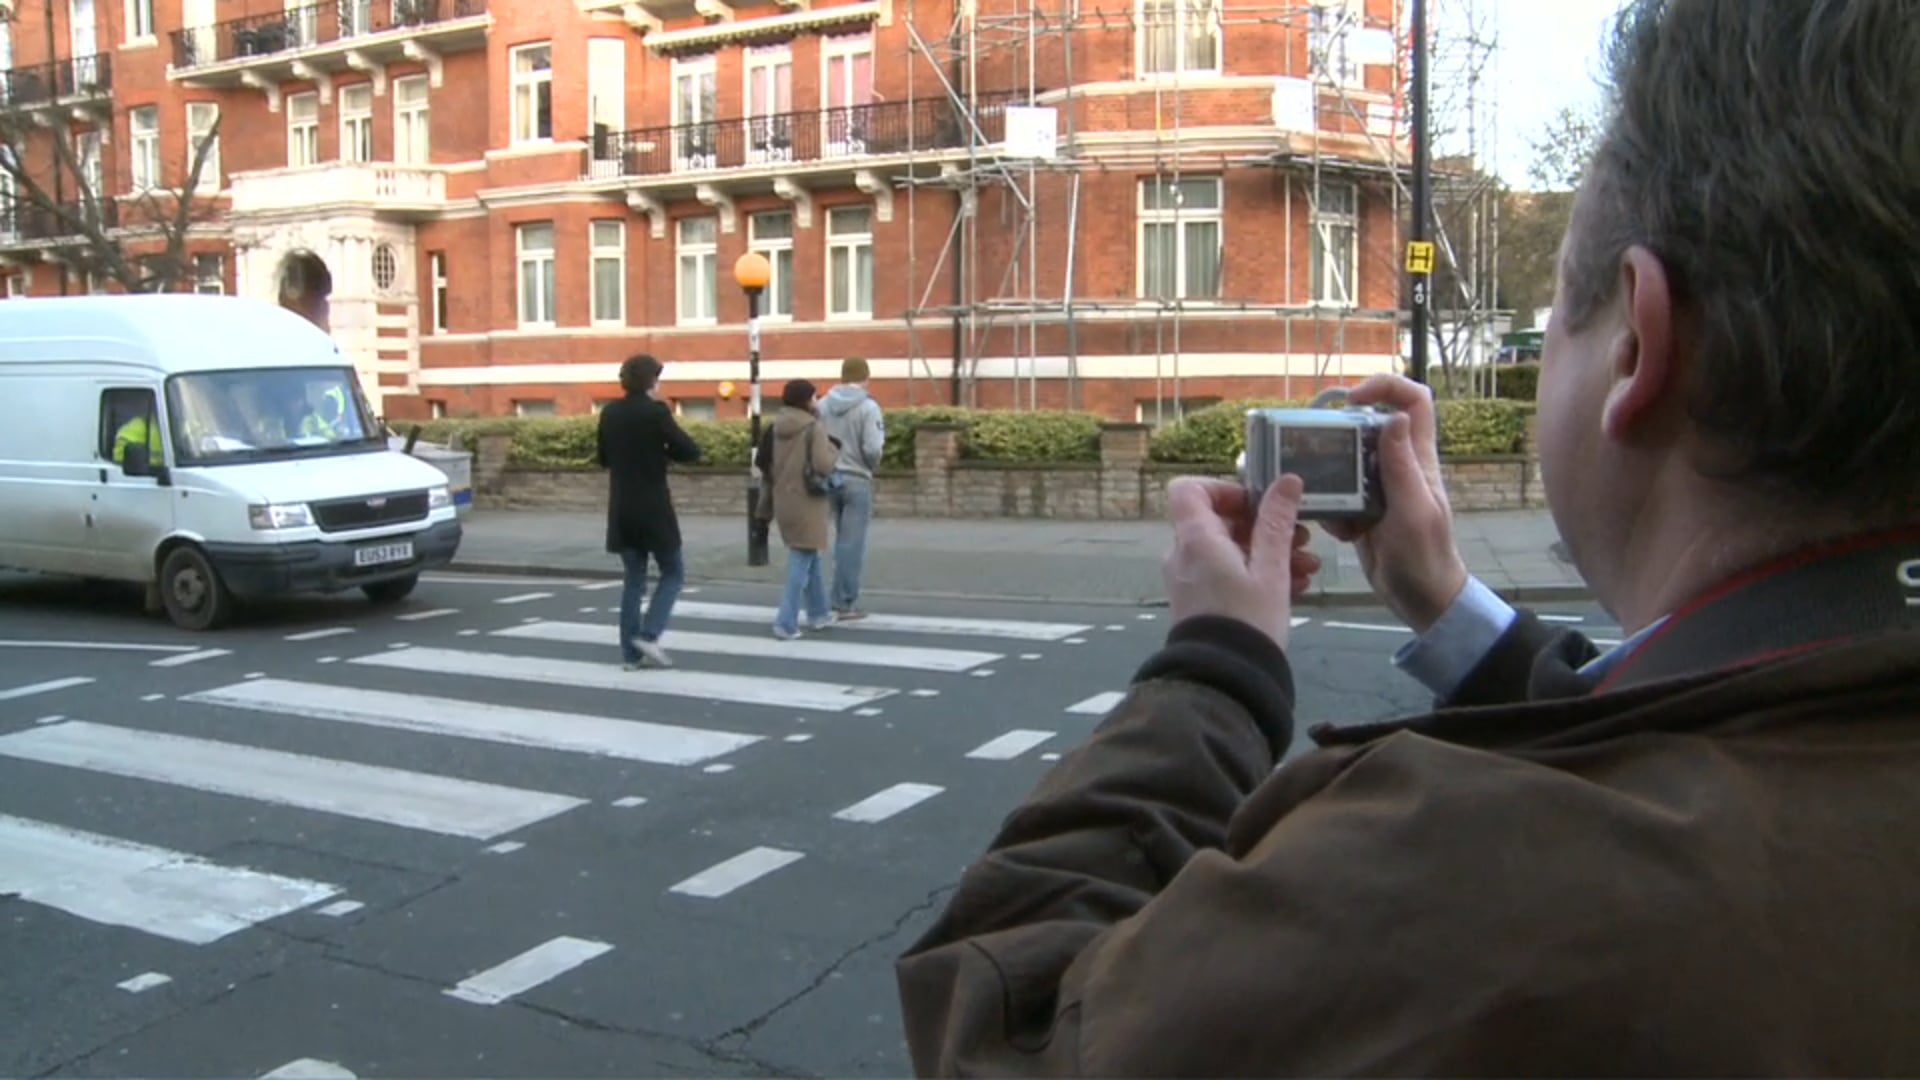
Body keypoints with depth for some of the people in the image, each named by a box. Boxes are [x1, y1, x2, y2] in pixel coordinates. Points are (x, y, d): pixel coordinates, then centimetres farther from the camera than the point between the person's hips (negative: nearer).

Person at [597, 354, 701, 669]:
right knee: (673, 572, 9)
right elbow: (690, 451, -12)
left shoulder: (610, 413, 5)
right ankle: (648, 634, -5)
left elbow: (603, 458, 16)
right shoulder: (656, 412, -13)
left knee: (633, 579, 12)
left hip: (622, 511, 6)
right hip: (653, 510, -6)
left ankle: (631, 651, 11)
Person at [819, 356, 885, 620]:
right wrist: (872, 466, 4)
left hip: (831, 478, 5)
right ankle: (845, 602, 3)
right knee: (853, 543, 1)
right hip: (857, 480, -5)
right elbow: (873, 449, -17)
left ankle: (843, 597, 19)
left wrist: (826, 468, 12)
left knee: (842, 540, 17)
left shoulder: (824, 406, 3)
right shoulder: (868, 407, -11)